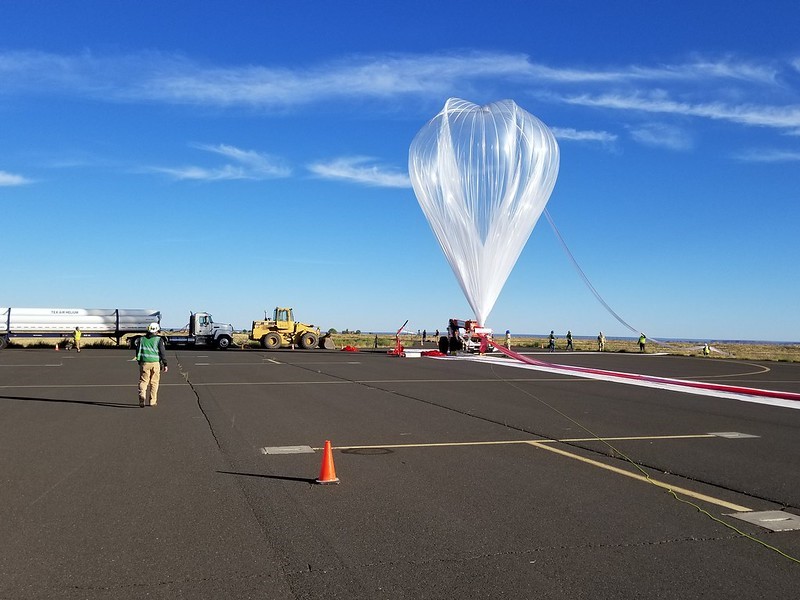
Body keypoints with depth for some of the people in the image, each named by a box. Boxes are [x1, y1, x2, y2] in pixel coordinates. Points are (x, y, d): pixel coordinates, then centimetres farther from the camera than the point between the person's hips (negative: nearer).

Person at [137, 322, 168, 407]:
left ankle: (142, 396, -20)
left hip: (144, 363, 2)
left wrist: (139, 362, 25)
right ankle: (153, 401, 12)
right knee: (154, 382, 8)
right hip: (155, 363, -1)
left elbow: (138, 351, 14)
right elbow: (162, 352, -5)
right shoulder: (159, 339, -1)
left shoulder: (142, 339, 9)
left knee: (143, 381, 4)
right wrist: (165, 364, 0)